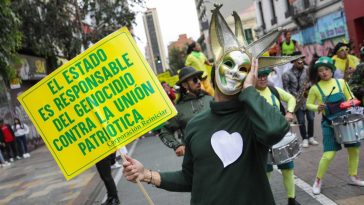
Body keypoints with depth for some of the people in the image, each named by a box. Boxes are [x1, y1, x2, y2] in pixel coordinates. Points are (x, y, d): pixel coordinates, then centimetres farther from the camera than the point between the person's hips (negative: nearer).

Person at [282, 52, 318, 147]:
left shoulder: (308, 69, 0)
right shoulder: (287, 74, -8)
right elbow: (286, 88, -6)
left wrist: (308, 85, -12)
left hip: (308, 98, 2)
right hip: (297, 100, -2)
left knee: (311, 119, 6)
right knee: (301, 121, 3)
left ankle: (310, 137, 24)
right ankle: (304, 139, 17)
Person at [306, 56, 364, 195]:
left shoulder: (341, 82, -1)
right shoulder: (315, 88, -8)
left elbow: (350, 98, 11)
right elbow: (308, 104, 1)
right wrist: (317, 108, -19)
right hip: (329, 124, -4)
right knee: (329, 154, -9)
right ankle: (318, 180, 11)